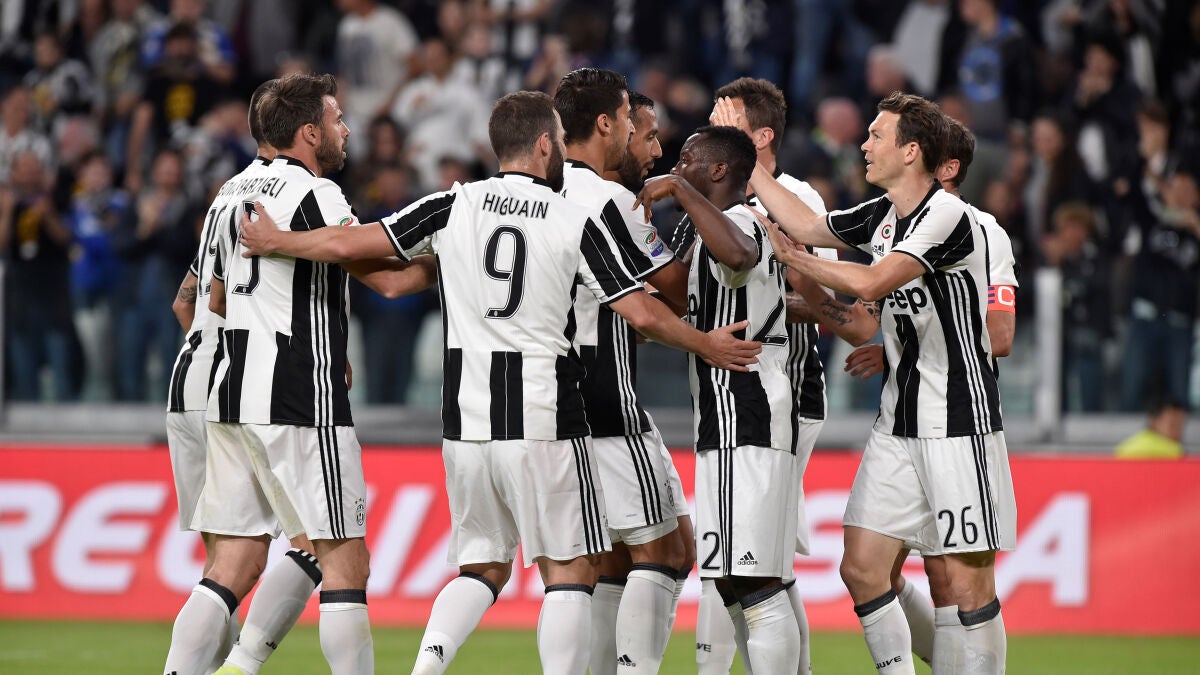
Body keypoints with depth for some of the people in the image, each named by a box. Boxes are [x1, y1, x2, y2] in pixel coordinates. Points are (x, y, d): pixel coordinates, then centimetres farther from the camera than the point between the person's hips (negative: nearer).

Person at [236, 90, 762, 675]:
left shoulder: (454, 206, 2)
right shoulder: (576, 223, -3)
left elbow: (347, 244, 2)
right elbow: (642, 315, -4)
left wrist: (274, 243, 19)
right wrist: (708, 346, 13)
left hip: (464, 421, 3)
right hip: (546, 418, -3)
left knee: (482, 566, 14)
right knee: (569, 569, 5)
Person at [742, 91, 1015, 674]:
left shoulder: (948, 216, -15)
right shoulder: (882, 215, 10)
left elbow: (870, 283, -23)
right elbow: (808, 224, 23)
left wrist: (792, 258, -10)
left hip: (959, 426, -8)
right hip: (898, 423, 8)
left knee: (966, 582, -7)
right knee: (861, 567, 1)